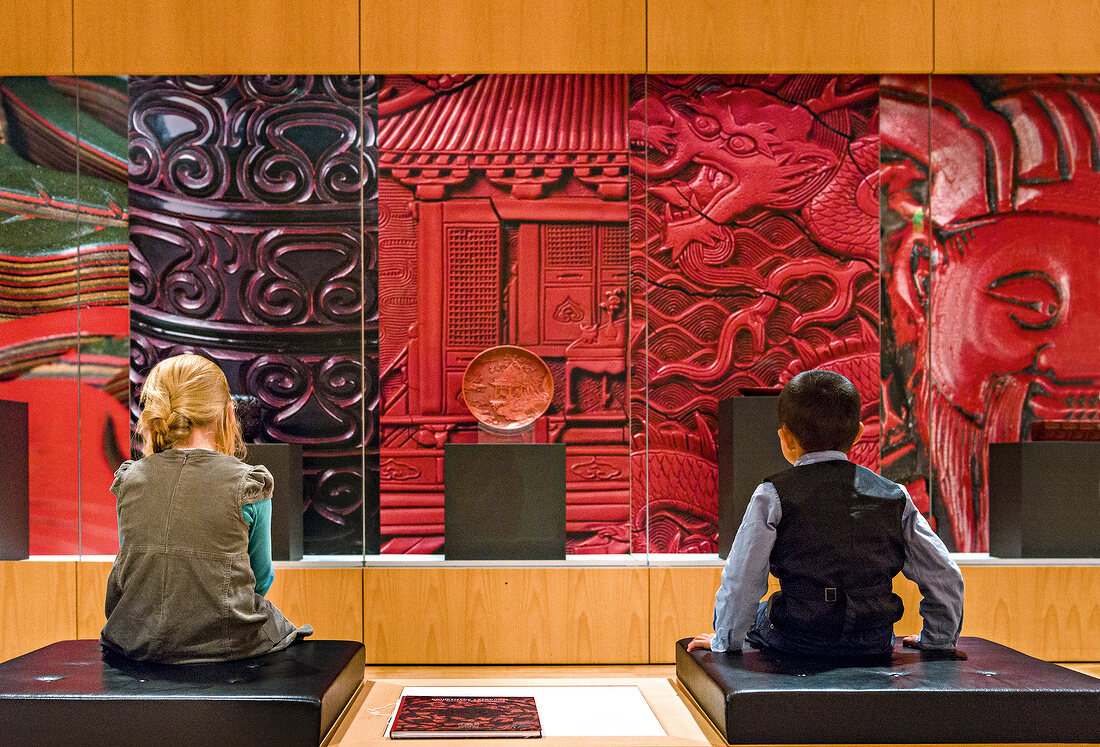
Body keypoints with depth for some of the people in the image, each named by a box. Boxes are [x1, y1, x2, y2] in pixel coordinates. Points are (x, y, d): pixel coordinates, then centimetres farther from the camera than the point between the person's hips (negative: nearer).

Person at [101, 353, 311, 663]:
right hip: (226, 644, -4)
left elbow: (130, 564, 12)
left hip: (139, 641, 4)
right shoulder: (247, 484, -10)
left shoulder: (130, 479, -1)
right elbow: (261, 581, 2)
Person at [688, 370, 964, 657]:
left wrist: (725, 641, 5)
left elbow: (741, 582, -10)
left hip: (798, 644, -3)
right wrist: (935, 640, 17)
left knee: (757, 617, 29)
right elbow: (945, 576, 3)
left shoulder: (773, 497, -10)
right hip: (875, 644, 3)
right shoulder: (894, 496, 0)